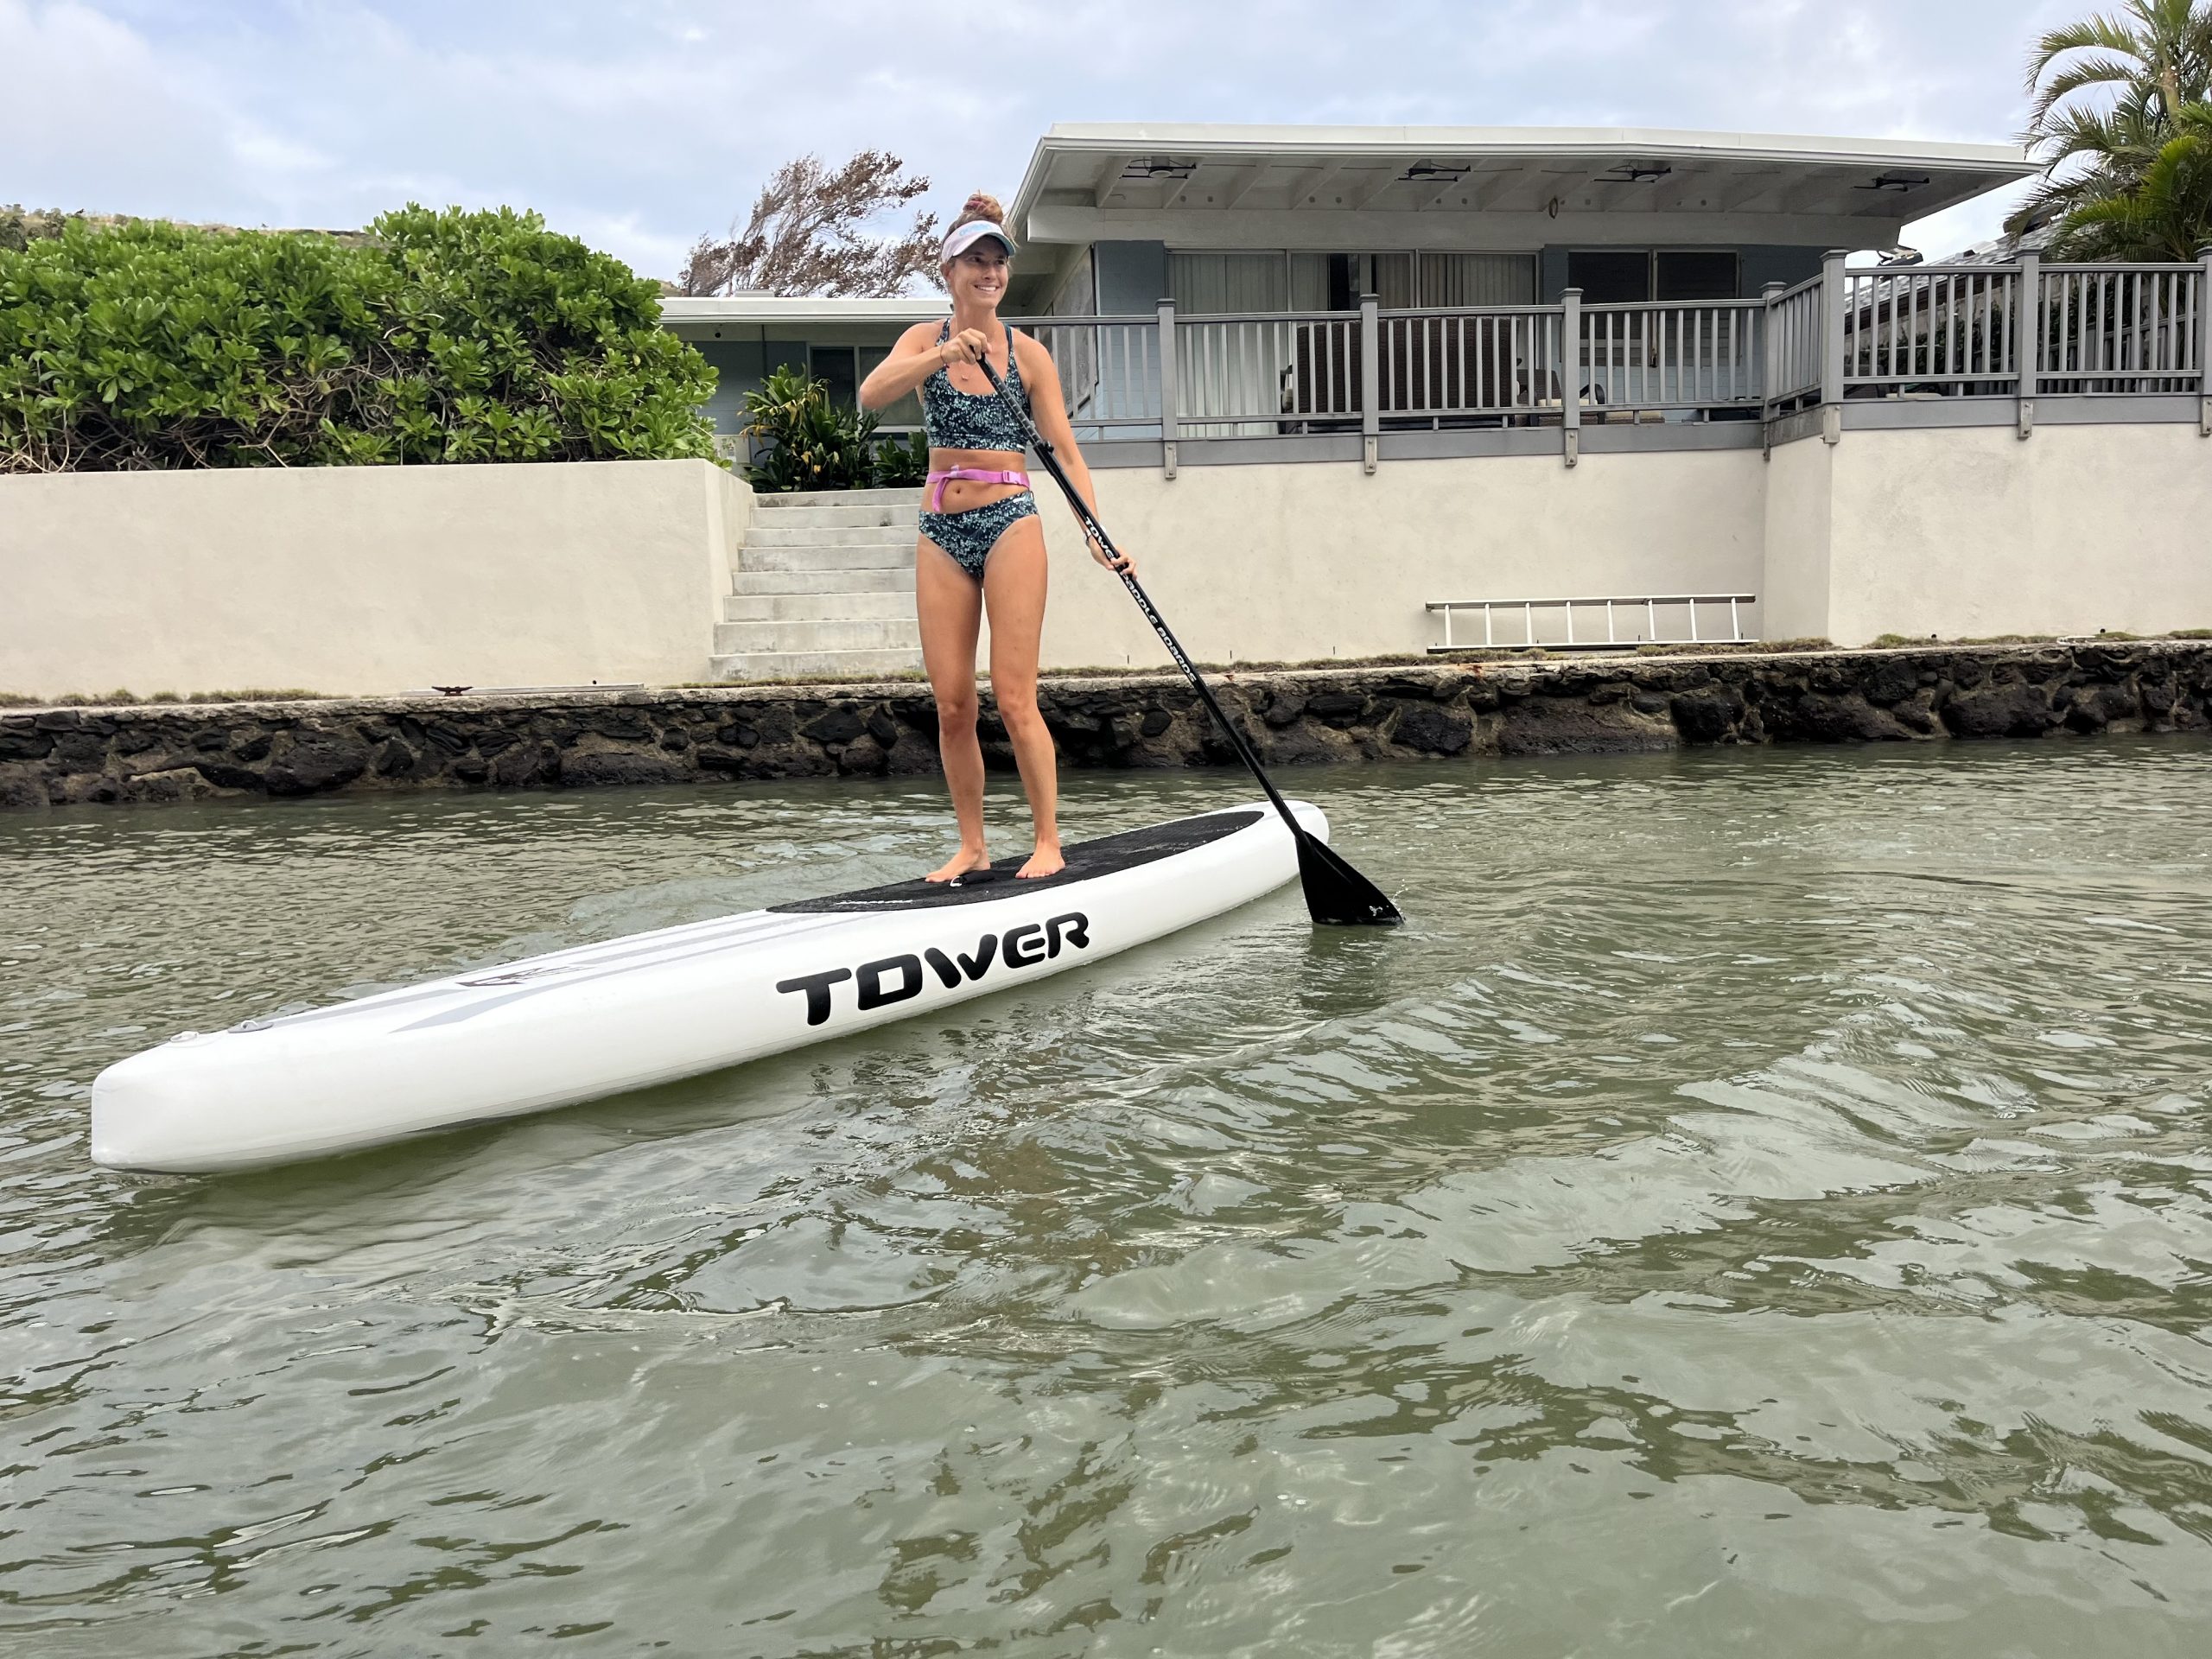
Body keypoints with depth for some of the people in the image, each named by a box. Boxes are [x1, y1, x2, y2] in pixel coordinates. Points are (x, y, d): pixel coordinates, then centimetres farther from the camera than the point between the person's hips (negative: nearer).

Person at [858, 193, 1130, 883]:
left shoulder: (1028, 353, 3)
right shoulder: (925, 339, 6)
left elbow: (1065, 451, 0)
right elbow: (871, 395, -14)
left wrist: (1096, 533, -13)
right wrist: (945, 353, -28)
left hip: (1011, 524, -2)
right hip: (942, 530, 3)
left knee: (1014, 700, -7)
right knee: (951, 705, 3)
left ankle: (1048, 843, 3)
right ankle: (972, 847, 14)